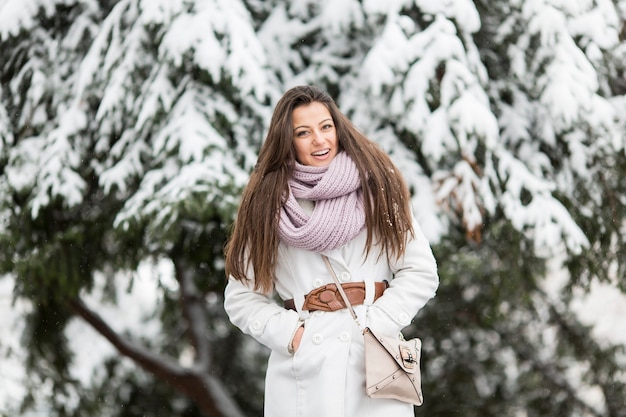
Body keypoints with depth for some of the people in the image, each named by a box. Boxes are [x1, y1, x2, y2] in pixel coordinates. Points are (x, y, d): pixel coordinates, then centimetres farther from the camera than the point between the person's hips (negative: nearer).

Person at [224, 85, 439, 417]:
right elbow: (242, 297, 9)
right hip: (304, 371, 0)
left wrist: (374, 325, -8)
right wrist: (290, 333, -5)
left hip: (376, 360, 0)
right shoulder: (269, 203, 7)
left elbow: (421, 272, 3)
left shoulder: (376, 187, 7)